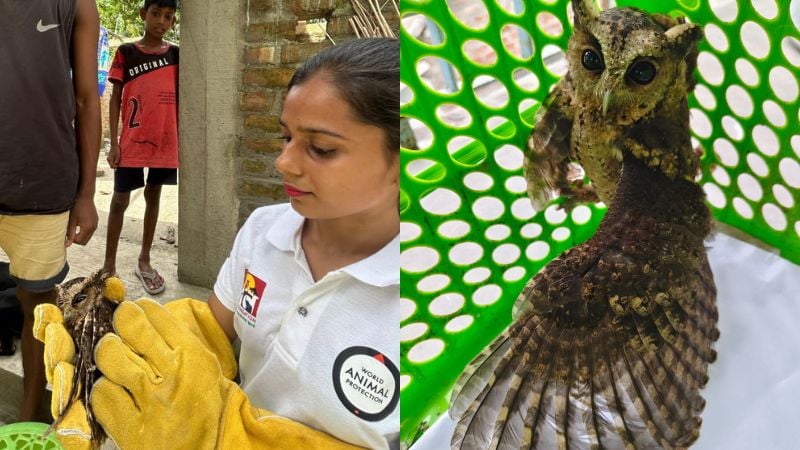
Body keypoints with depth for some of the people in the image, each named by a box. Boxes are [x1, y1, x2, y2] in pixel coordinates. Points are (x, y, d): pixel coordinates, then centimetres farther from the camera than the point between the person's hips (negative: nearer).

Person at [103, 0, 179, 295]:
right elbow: (115, 99, 0)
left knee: (153, 197, 12)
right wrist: (113, 143, -6)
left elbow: (179, 99, 9)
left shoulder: (175, 55, 5)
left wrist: (181, 141, 4)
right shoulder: (126, 53, -1)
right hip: (131, 142, -2)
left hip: (165, 142, 2)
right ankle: (109, 266, 13)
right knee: (120, 200, 3)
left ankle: (144, 262, 24)